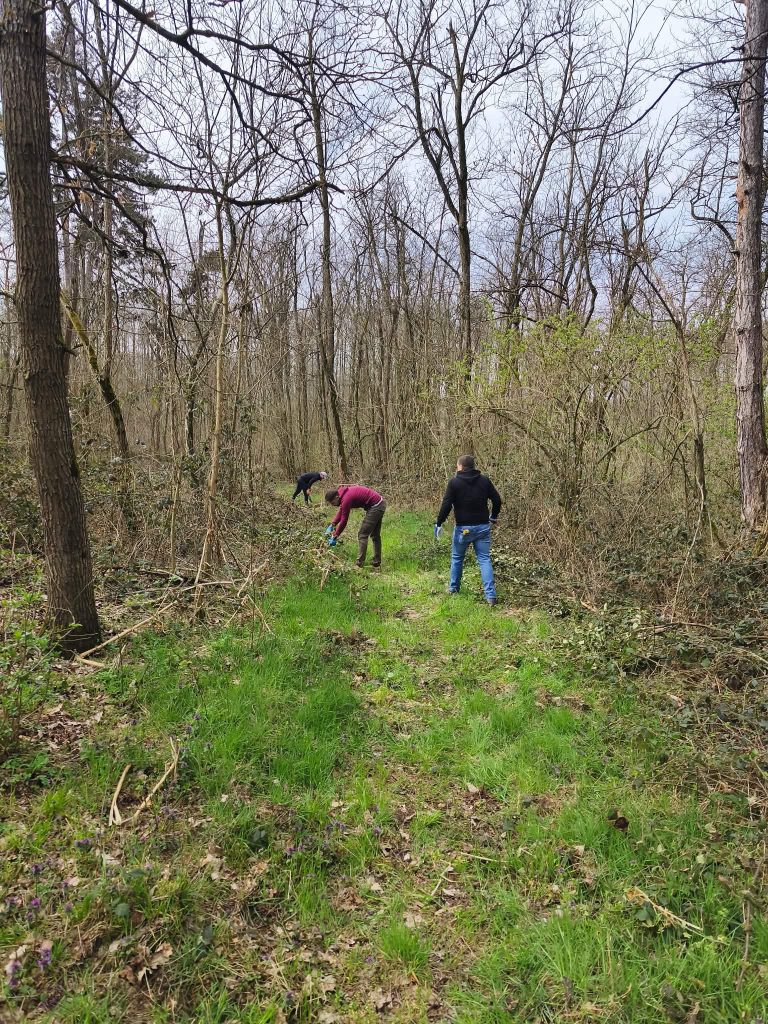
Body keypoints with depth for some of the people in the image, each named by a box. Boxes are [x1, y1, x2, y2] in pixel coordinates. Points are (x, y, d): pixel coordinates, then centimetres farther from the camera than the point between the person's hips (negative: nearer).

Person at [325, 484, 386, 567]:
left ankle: (360, 563, -7)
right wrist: (333, 525, 12)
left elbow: (344, 520, -17)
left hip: (375, 507, -10)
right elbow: (341, 511, 19)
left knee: (362, 535, -7)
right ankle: (377, 562, 26)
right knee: (375, 535, 18)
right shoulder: (343, 494, 5)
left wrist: (335, 535, -8)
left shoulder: (346, 499, -23)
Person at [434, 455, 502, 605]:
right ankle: (490, 595, -4)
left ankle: (454, 588, 31)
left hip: (463, 528, -3)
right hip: (483, 527, 3)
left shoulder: (454, 482, -8)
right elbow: (497, 500, 5)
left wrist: (439, 523, -2)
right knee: (484, 559, 4)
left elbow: (446, 505, -12)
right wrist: (493, 517, 22)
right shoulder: (484, 480, 3)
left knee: (457, 558, 18)